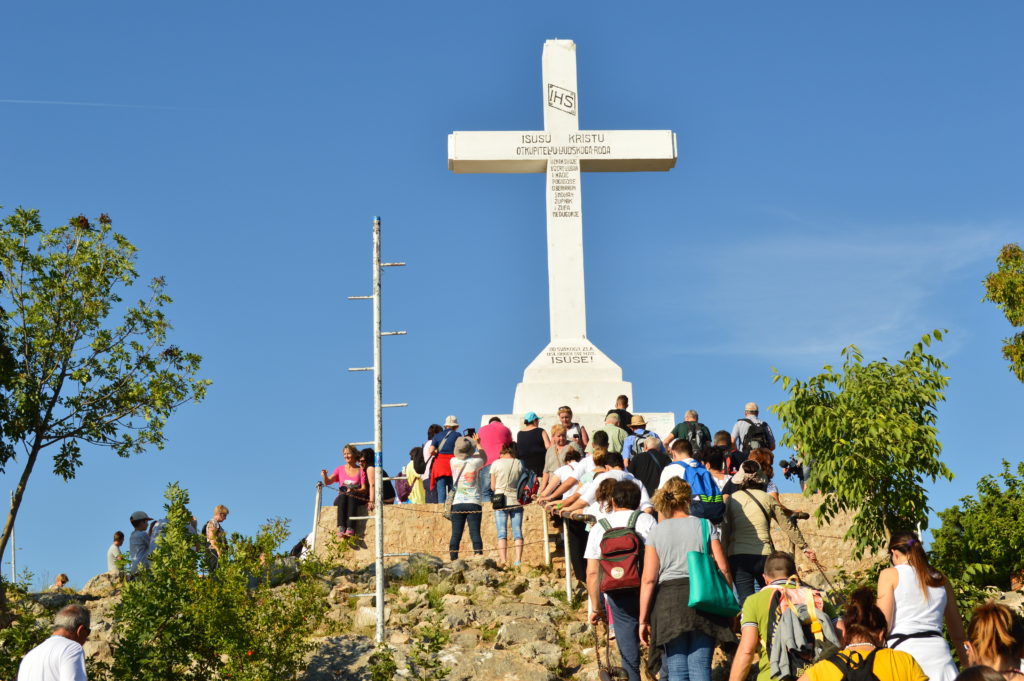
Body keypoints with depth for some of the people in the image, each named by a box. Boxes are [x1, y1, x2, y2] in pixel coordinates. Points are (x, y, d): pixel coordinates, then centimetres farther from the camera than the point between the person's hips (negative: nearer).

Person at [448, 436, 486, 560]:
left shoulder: (453, 462, 1)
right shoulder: (475, 462, -4)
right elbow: (484, 459, 19)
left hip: (457, 503, 2)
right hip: (473, 503, -2)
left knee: (456, 535, 2)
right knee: (475, 533, -5)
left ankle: (453, 560, 0)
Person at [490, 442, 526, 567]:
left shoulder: (496, 464, -3)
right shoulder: (519, 463, 0)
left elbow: (492, 486, 3)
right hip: (516, 501, 1)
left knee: (502, 533, -1)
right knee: (517, 532, 4)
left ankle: (503, 560, -11)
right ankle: (518, 560, -5)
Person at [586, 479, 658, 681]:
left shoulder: (598, 528, 9)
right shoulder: (646, 520, 3)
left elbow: (592, 572, 5)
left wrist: (596, 607, 11)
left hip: (618, 596, 2)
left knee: (630, 657, 10)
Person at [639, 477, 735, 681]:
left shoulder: (655, 533, 5)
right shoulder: (705, 526, 7)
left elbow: (648, 579, -1)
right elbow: (723, 568, 2)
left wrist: (643, 619, 2)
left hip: (669, 599, 0)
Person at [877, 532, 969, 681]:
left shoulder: (890, 575, 5)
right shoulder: (940, 578, 18)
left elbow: (883, 625, -2)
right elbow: (958, 632, 20)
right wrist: (968, 667, 24)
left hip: (904, 650, -4)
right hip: (938, 649, 4)